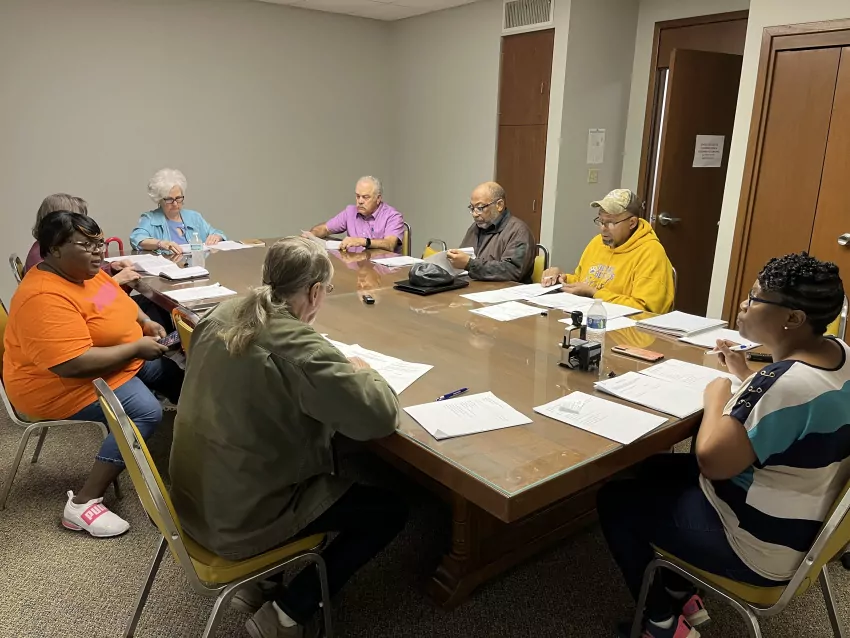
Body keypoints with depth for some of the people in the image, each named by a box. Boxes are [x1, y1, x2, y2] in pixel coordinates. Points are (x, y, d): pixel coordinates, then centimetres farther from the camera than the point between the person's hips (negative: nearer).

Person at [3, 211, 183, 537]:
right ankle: (83, 503, -20)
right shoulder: (46, 299, -29)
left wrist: (145, 322, 0)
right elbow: (74, 365, -36)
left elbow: (119, 300, 20)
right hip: (63, 387, -10)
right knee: (146, 412, -26)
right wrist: (137, 347, -26)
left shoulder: (88, 273, 1)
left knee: (169, 370, 14)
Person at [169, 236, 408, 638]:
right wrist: (361, 373, -5)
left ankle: (262, 583, 26)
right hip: (240, 518, -8)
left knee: (334, 474, 28)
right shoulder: (298, 348, -28)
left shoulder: (224, 315, -3)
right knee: (390, 510, 5)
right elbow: (379, 417, -25)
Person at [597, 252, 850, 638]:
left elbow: (711, 460, -28)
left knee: (615, 498, 4)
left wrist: (717, 396, -15)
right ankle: (683, 597, 29)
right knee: (654, 470, 22)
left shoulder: (785, 385, -34)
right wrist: (746, 377, 11)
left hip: (759, 548, -10)